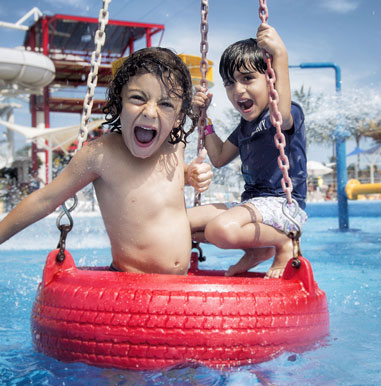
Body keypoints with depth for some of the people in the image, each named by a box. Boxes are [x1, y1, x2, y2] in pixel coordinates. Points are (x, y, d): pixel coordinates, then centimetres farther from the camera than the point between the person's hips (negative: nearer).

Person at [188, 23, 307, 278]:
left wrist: (280, 55, -38)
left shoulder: (292, 113, -7)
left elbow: (281, 116, -34)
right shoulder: (245, 127, 19)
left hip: (283, 203, -9)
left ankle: (284, 243, -6)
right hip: (251, 204, 9)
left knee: (221, 230, -35)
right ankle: (257, 249, 7)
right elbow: (219, 158, 28)